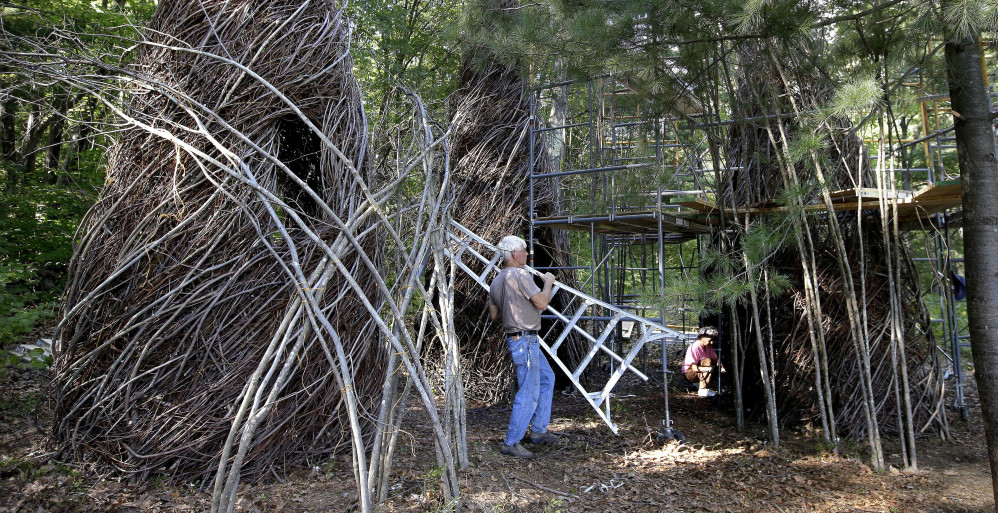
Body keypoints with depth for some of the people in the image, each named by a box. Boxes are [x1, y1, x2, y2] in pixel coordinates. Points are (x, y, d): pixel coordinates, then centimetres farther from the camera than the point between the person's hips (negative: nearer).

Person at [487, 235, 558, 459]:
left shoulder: (496, 282, 10)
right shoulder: (521, 275, -17)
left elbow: (494, 315, 15)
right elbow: (542, 303, -17)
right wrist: (548, 283, -1)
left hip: (520, 339, 10)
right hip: (524, 340, -10)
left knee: (546, 378, 22)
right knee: (528, 392, -4)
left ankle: (538, 431, 27)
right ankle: (511, 443, 2)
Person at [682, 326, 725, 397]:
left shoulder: (708, 347, 2)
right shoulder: (695, 348, -24)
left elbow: (716, 359, 4)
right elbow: (694, 368, -27)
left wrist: (721, 367, -18)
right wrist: (708, 369, -39)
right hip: (690, 372, -8)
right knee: (707, 361, -29)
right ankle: (703, 390, -32)